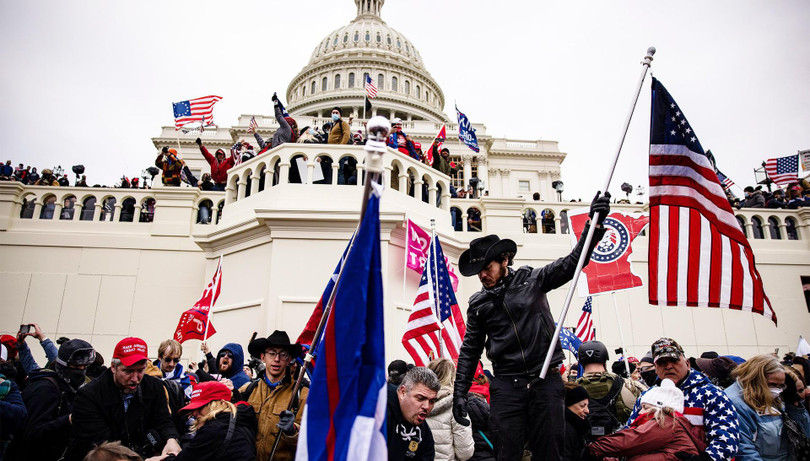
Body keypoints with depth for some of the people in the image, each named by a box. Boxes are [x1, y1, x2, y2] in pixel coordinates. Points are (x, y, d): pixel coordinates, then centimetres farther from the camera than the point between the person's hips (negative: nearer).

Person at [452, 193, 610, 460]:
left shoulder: (532, 279, 4)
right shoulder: (478, 304, 9)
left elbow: (572, 262, -2)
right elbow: (470, 351, 12)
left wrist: (595, 223, -14)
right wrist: (460, 393, 6)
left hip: (546, 380, -1)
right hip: (506, 386, 1)